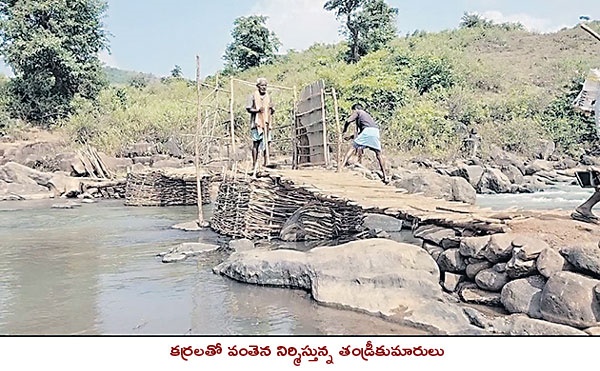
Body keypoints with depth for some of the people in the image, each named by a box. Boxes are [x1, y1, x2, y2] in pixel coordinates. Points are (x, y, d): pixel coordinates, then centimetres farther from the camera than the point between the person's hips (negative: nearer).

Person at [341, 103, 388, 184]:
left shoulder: (357, 112, 20)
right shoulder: (366, 114, 41)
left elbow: (348, 121, 4)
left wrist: (344, 130, 21)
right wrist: (351, 136, 45)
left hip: (367, 130, -6)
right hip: (376, 131, 6)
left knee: (353, 147, -1)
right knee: (378, 153, 11)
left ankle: (342, 166, -12)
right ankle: (385, 176, 7)